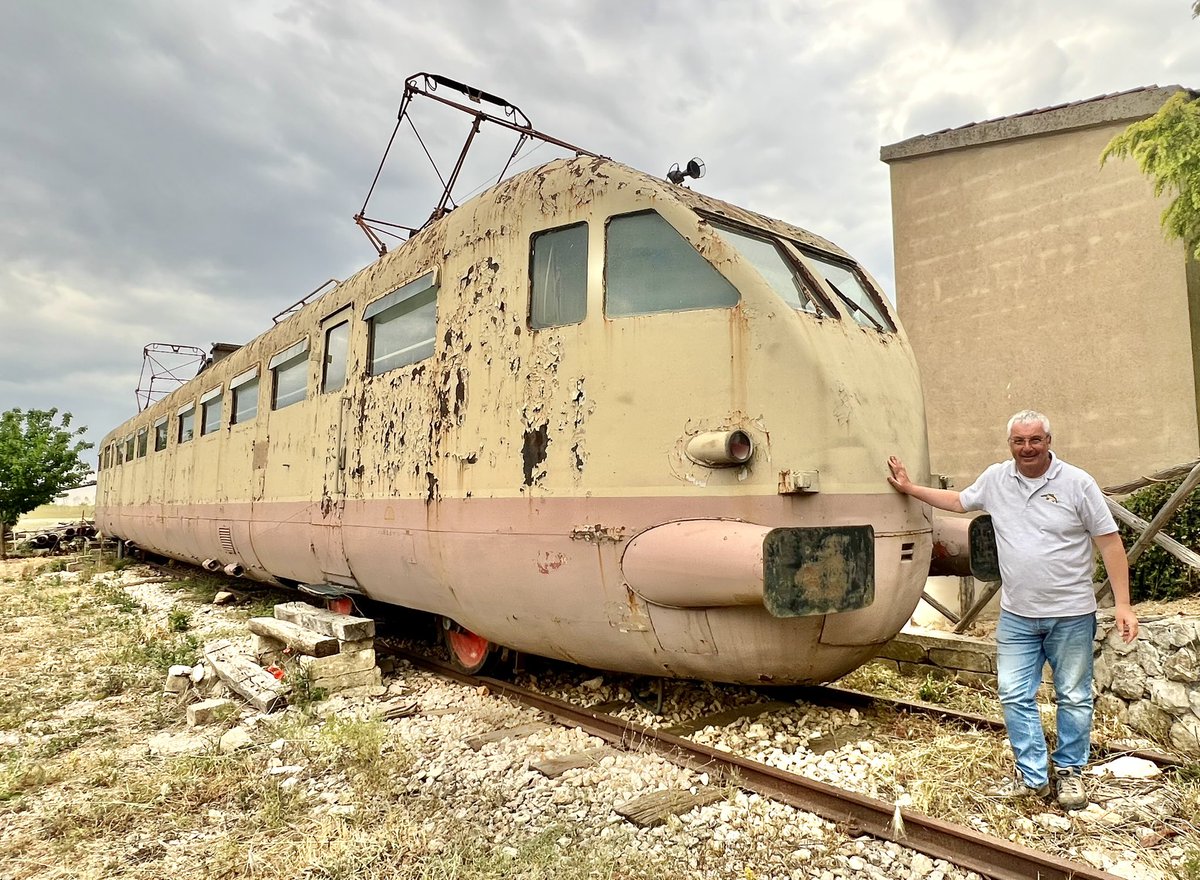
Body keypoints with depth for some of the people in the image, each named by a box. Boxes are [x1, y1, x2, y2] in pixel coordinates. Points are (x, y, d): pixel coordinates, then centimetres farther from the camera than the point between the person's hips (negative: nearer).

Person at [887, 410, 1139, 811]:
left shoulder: (1077, 483, -10)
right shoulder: (995, 479, 1)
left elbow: (1110, 543, -8)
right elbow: (958, 501, 20)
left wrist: (1122, 604, -11)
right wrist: (909, 488, 20)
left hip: (1071, 614, -3)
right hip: (1016, 615, 3)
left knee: (1074, 698, 12)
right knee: (1015, 696, 7)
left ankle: (1070, 773, 30)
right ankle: (1032, 777, 20)